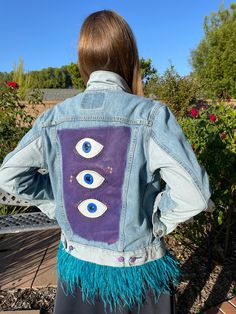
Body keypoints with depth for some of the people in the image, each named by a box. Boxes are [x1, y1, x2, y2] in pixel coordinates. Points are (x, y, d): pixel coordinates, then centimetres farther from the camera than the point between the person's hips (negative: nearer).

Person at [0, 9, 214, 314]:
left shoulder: (54, 117, -10)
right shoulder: (150, 113, -21)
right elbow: (194, 193, -23)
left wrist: (58, 206, 3)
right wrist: (155, 223, -7)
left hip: (76, 264, 3)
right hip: (137, 269, -2)